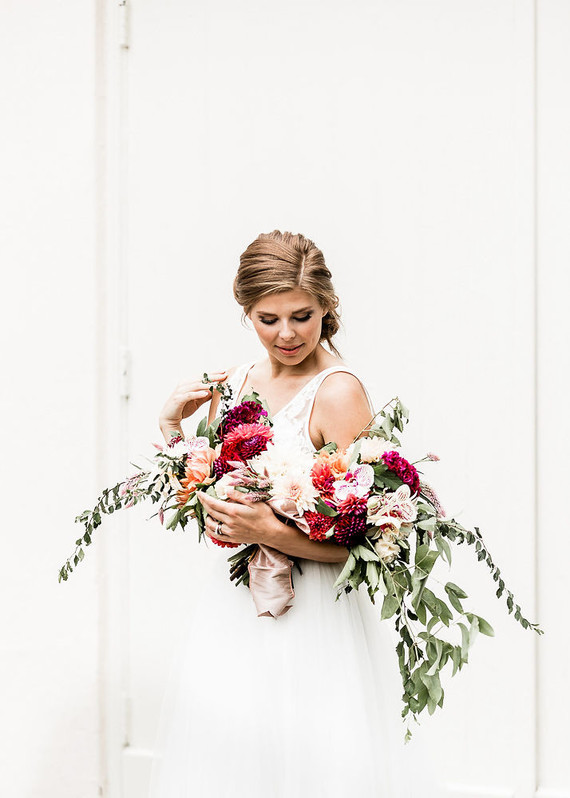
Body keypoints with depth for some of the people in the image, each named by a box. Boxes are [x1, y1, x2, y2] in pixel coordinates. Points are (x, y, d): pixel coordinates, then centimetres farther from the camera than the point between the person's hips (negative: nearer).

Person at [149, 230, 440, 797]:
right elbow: (200, 497, 11)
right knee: (219, 749, 18)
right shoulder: (234, 383, 5)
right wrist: (171, 421, -1)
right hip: (232, 607, 7)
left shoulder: (338, 393, -15)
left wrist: (269, 531, -29)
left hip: (311, 617, -6)